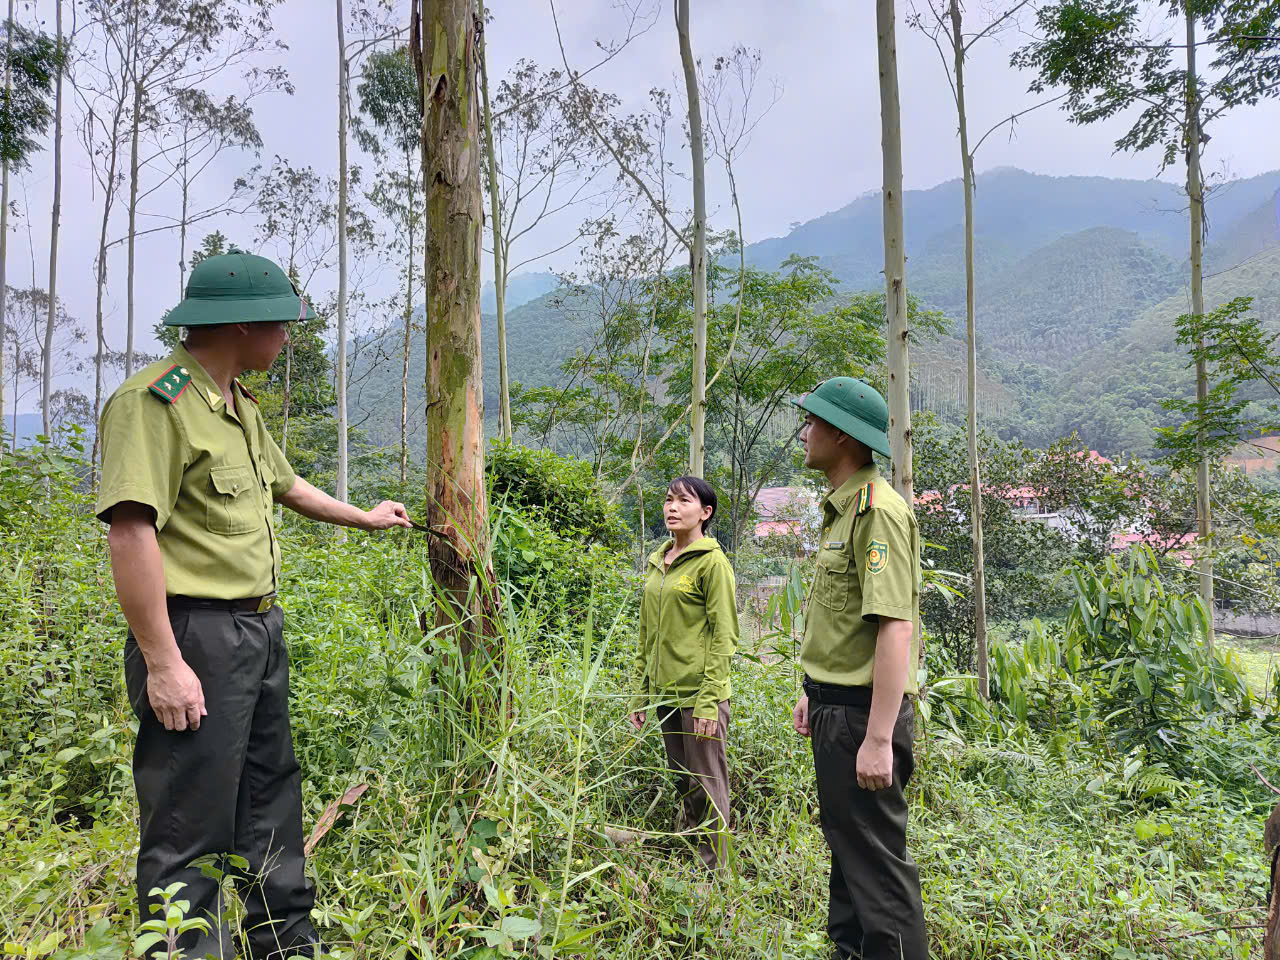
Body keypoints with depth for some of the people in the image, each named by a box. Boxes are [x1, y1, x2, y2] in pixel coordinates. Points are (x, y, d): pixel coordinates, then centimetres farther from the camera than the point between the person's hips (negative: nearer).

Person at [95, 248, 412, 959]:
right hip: (198, 637, -10)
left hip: (260, 629, 10)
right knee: (192, 825, 1)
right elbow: (132, 531, -23)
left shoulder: (240, 405, 14)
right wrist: (162, 661, -24)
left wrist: (364, 518, 39)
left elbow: (285, 485, 29)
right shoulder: (153, 402, -16)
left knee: (271, 798, 20)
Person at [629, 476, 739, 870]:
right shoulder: (657, 562, 12)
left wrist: (708, 701, -17)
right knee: (683, 782, 18)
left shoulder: (712, 562, -9)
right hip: (664, 693, 7)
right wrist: (640, 693, 12)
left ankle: (712, 868, 17)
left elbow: (724, 636, -12)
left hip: (699, 693, -7)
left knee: (707, 786, 3)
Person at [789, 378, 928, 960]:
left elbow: (895, 628, -26)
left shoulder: (878, 510, -19)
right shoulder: (840, 508, 13)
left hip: (863, 714, -10)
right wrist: (815, 692, 22)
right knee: (844, 840, 22)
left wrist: (878, 737, -27)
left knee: (876, 857, 1)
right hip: (835, 709, 10)